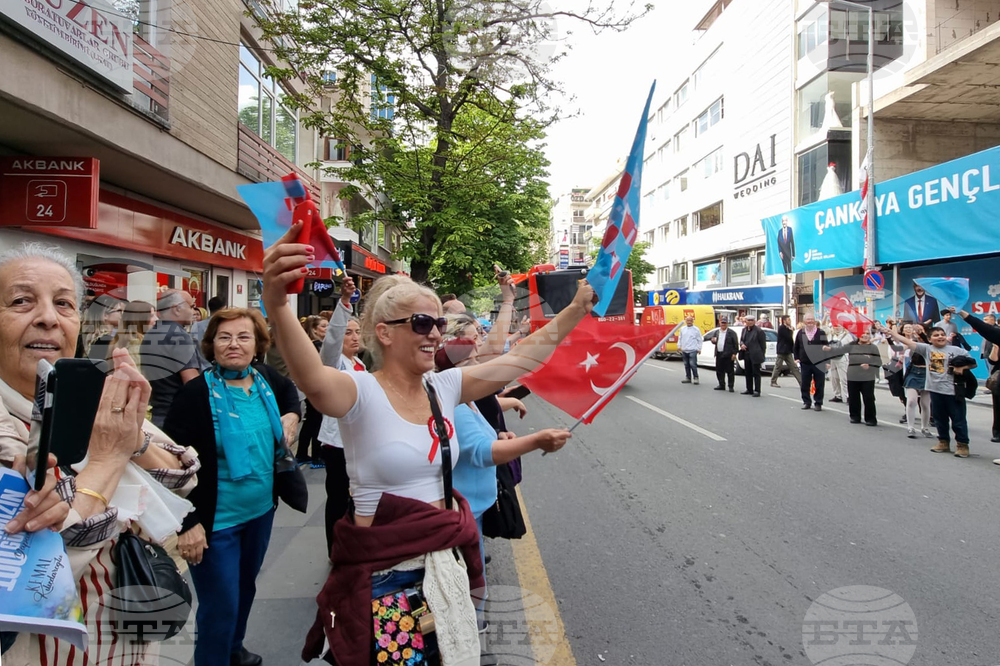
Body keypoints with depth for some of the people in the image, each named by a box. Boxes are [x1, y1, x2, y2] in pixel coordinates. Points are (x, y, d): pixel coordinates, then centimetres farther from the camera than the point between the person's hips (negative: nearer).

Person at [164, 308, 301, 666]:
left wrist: (291, 415, 1)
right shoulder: (196, 393, -19)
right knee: (221, 607, 4)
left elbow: (290, 391, 21)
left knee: (246, 587, 26)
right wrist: (188, 523, -23)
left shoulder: (266, 380, -3)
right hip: (215, 521, -6)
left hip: (261, 511, 6)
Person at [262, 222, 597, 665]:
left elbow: (522, 359, 1)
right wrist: (277, 305, -58)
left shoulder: (444, 387, 0)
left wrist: (577, 309, -3)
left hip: (446, 559, 6)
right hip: (381, 570, -5)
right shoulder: (362, 392, -18)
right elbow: (312, 380, -40)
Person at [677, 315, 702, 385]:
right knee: (686, 365, 11)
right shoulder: (682, 329, 10)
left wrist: (699, 349, -3)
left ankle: (695, 378, -3)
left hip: (692, 350, -5)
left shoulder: (696, 329, -2)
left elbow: (700, 340, 0)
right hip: (684, 350, 5)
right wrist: (679, 346, 13)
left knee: (692, 364, -12)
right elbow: (680, 338, 18)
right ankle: (688, 378, 20)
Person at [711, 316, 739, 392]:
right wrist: (713, 341, -1)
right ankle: (722, 385, 21)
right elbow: (714, 341, 23)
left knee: (730, 371, -1)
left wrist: (734, 353, -12)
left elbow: (736, 344, -6)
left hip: (728, 355, -6)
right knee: (719, 371, 10)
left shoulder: (731, 332, -3)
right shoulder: (717, 332, 15)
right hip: (719, 354, 6)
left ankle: (731, 386, 6)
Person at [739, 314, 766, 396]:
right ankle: (749, 390, 22)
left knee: (756, 373, -3)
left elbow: (763, 345, -7)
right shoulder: (744, 330, 11)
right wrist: (742, 344, -3)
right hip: (747, 355, 7)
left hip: (755, 356, -7)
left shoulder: (759, 331, -9)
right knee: (748, 373, 13)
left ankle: (757, 391, 1)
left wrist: (762, 356, -8)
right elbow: (741, 339, 21)